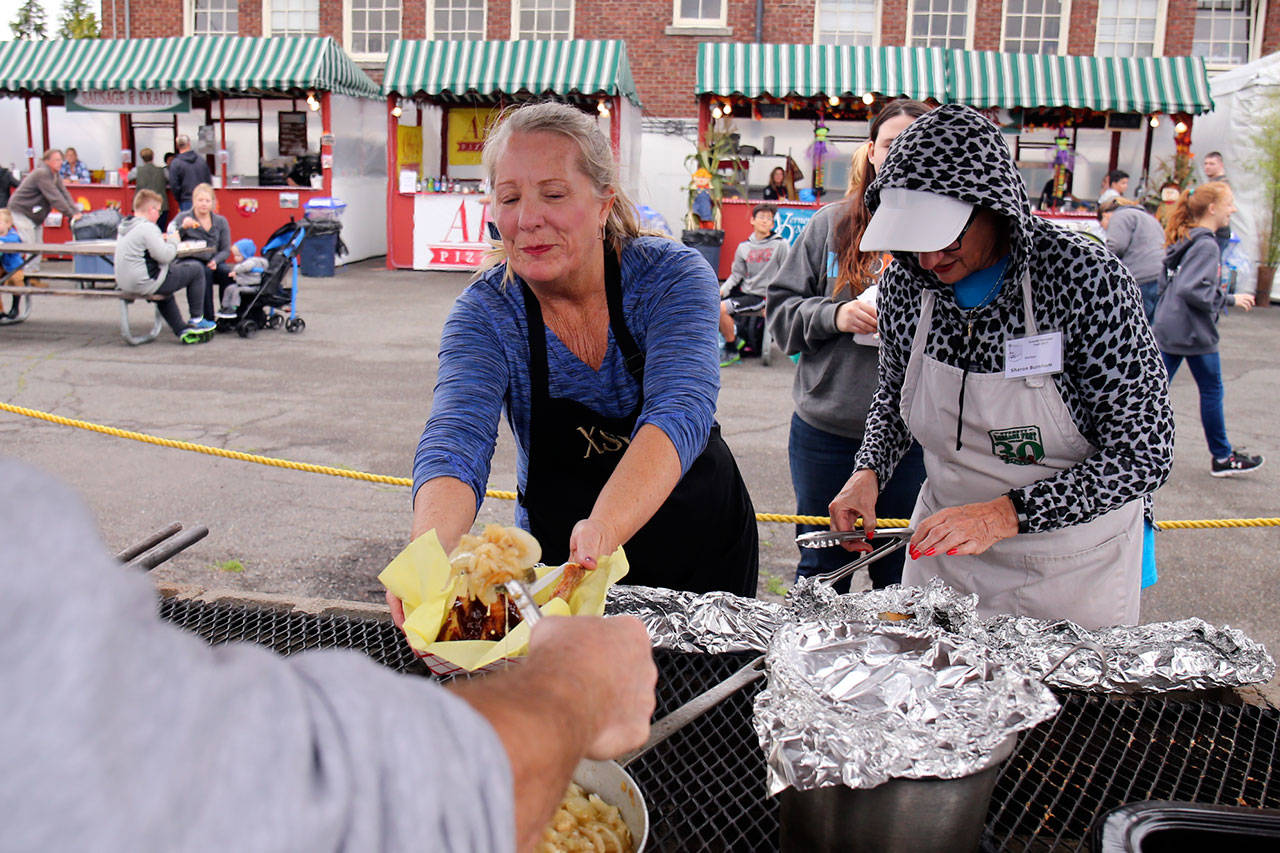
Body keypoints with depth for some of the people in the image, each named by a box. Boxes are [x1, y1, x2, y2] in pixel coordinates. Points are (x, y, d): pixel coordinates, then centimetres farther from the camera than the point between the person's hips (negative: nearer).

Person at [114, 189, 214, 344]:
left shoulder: (124, 226, 11)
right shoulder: (147, 228, -18)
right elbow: (165, 256, -20)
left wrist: (160, 240, 15)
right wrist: (173, 241, -3)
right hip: (145, 283, -10)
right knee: (195, 270, 1)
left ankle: (182, 330, 35)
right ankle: (197, 320, 9)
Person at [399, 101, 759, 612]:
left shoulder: (672, 277, -19)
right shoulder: (485, 313, -15)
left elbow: (678, 413, -35)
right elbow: (456, 441, -30)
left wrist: (603, 528, -54)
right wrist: (428, 555, -52)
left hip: (705, 546, 0)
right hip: (557, 553, 1)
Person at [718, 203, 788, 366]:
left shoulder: (780, 244, -5)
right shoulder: (743, 246, 9)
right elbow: (736, 275, 11)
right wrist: (721, 291, -6)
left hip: (762, 296, -6)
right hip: (744, 291, 6)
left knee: (722, 309, -24)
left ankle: (732, 351, -6)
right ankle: (734, 339, 7)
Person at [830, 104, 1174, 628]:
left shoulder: (1085, 277, -22)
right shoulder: (906, 281, -9)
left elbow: (1143, 455, -21)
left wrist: (1006, 513, -32)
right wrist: (869, 471, -9)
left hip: (1071, 569, -3)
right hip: (943, 546, 4)